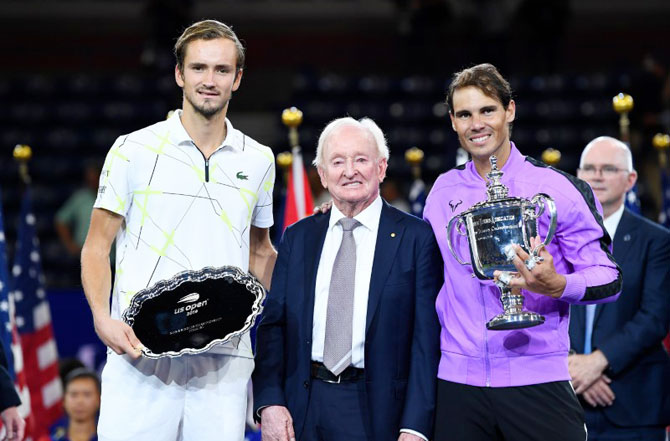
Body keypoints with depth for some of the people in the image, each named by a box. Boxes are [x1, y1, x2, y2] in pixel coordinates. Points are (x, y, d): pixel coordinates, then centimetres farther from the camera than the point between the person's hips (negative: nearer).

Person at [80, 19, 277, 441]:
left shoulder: (258, 161, 13)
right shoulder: (133, 150, 4)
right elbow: (97, 248, 5)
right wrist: (102, 317, -11)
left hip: (225, 361, 2)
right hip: (141, 355, -2)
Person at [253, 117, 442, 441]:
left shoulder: (416, 237, -2)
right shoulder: (297, 238, 10)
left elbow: (427, 338, -6)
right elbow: (273, 324, 8)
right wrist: (269, 402, -6)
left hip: (377, 413, -3)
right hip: (303, 413, 3)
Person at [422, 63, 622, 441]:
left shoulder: (557, 189, -1)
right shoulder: (443, 191, 10)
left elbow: (609, 278, -3)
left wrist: (556, 285, -20)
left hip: (536, 379, -3)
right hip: (459, 379, 3)